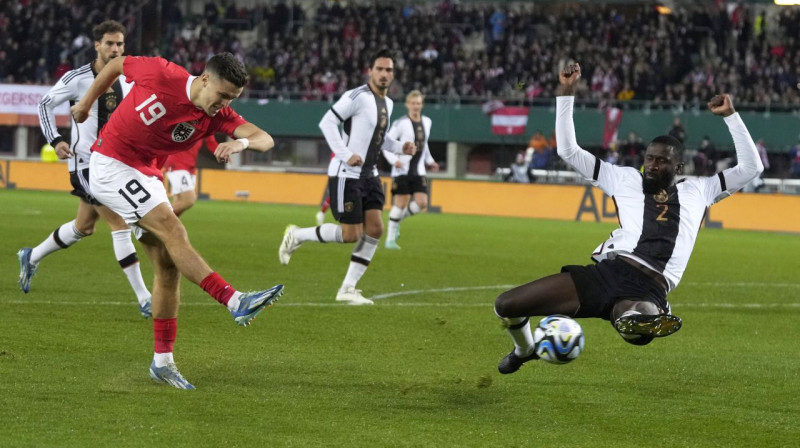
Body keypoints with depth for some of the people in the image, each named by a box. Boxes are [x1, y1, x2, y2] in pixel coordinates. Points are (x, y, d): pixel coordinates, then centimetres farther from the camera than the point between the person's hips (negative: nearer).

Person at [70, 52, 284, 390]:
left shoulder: (217, 116, -7)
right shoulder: (160, 74, -18)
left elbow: (265, 139, -19)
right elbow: (116, 64, 1)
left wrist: (243, 143, -42)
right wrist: (86, 103, 12)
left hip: (146, 175, 7)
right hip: (110, 164, -7)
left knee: (167, 265, 0)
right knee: (172, 230, -22)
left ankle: (163, 361, 6)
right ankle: (236, 302, -30)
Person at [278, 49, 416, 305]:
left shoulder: (387, 103, 13)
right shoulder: (357, 97, -15)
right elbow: (327, 123, -18)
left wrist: (400, 148, 9)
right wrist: (345, 155, -23)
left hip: (369, 175, 8)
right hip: (346, 175, -8)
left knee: (375, 229, -2)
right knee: (351, 234, -9)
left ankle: (348, 289, 5)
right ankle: (297, 235, 13)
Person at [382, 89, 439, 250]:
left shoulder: (427, 122, 10)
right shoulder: (401, 123, -8)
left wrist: (429, 161, 15)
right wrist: (393, 160, -22)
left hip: (419, 172, 5)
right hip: (402, 171, -5)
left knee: (422, 204, -6)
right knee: (401, 203, -6)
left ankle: (399, 217, 21)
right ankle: (390, 239, 4)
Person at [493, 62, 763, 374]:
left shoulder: (698, 190, 24)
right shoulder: (626, 179, 22)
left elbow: (750, 167, 25)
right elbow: (569, 151, 22)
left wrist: (730, 115, 19)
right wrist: (567, 93, 18)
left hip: (649, 290, -2)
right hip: (608, 270, 2)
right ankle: (524, 350, 30)